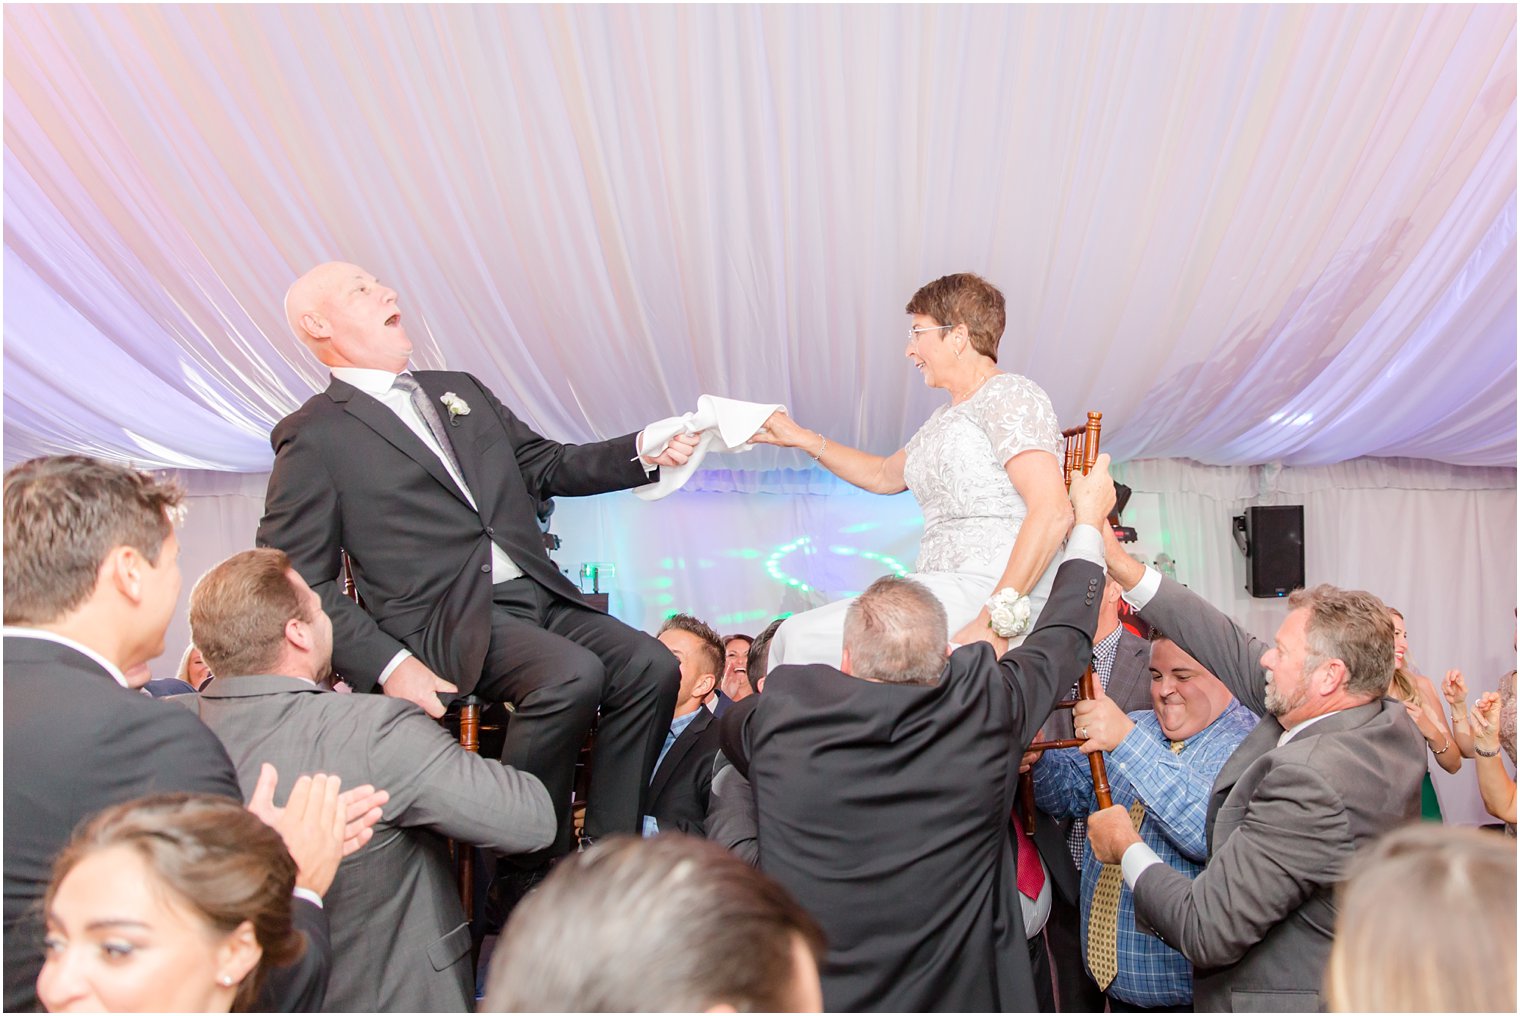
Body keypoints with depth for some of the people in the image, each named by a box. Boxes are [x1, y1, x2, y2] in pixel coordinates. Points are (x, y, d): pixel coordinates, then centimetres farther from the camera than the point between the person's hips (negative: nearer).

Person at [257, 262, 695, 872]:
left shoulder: (461, 390, 22)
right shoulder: (313, 436, 1)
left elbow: (547, 466, 22)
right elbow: (297, 581, -3)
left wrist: (645, 453, 4)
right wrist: (386, 665, -16)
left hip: (537, 597, 7)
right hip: (445, 622, -6)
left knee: (649, 666, -15)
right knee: (572, 673, -30)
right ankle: (523, 879, -13)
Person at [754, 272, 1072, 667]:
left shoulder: (1009, 394, -5)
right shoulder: (944, 419, 24)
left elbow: (1053, 512, -18)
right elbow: (883, 476, 41)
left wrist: (995, 620, -24)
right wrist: (802, 438, 32)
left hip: (987, 593, -9)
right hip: (948, 589, 9)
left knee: (803, 638, -20)